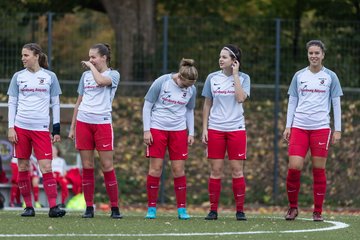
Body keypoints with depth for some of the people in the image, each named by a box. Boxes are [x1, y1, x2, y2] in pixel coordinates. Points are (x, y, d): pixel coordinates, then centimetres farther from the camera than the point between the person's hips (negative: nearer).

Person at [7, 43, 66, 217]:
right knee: (22, 167, 2)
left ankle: (53, 207, -13)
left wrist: (56, 130, 3)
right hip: (21, 127, 2)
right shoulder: (18, 77, 7)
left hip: (41, 129, -2)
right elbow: (12, 103, 9)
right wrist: (11, 128, 0)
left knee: (46, 167, -10)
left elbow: (55, 104, 8)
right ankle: (28, 207, 8)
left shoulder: (50, 77, 4)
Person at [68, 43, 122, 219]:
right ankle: (89, 207, 5)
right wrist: (72, 127, 15)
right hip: (83, 123, 4)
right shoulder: (85, 75, 14)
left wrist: (91, 66, -6)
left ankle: (115, 208, -1)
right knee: (87, 166, 2)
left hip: (102, 123, -4)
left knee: (107, 166, -5)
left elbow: (100, 81, -22)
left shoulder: (113, 75, 2)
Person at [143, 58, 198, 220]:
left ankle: (182, 209, 5)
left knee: (179, 169, 0)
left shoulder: (191, 90, 1)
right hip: (157, 128, -3)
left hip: (179, 131, 3)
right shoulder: (161, 82, -11)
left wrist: (191, 133, 8)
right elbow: (147, 105, -4)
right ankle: (151, 208, 3)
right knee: (156, 168, -4)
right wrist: (146, 130, -8)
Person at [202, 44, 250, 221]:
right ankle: (213, 210, 4)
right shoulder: (212, 78, 6)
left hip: (236, 128, -1)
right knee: (215, 171, 0)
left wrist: (235, 75, -9)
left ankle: (240, 210, 4)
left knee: (237, 170, -2)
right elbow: (207, 105, 10)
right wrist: (204, 129, 4)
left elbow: (241, 98, -15)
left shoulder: (243, 78, 2)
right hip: (215, 129, 1)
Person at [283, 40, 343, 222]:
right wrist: (287, 127, 5)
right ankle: (292, 207, 7)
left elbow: (336, 104, 7)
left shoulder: (330, 77, 5)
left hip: (321, 128, -1)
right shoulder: (299, 76, 9)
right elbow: (292, 102, 13)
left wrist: (337, 130, 1)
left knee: (319, 170, -2)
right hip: (299, 127, 1)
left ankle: (317, 211, 6)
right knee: (294, 167, -10)